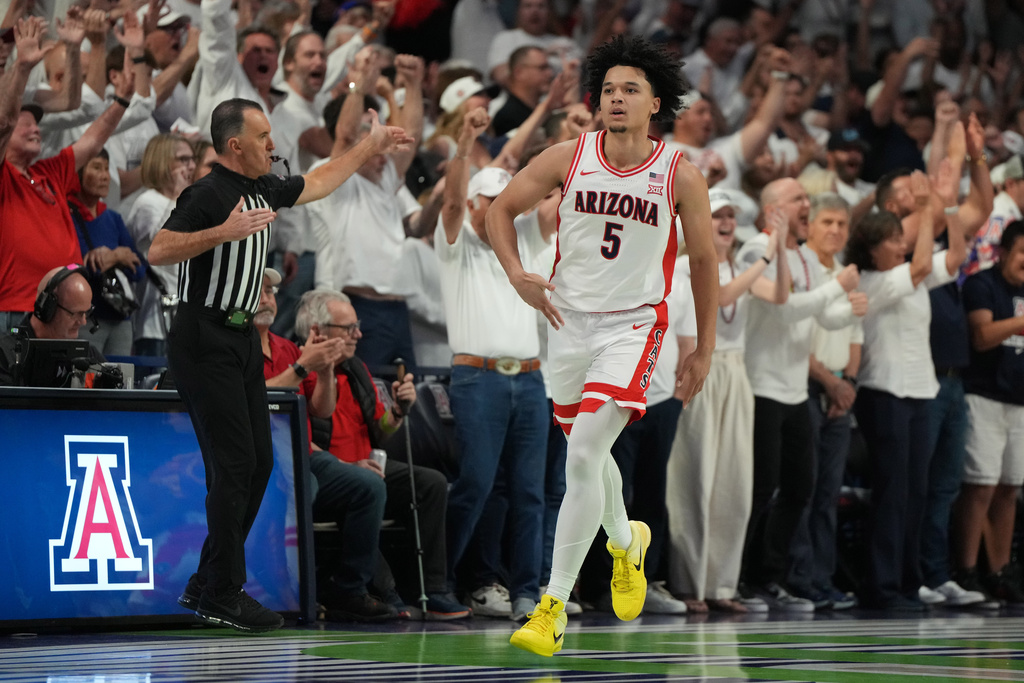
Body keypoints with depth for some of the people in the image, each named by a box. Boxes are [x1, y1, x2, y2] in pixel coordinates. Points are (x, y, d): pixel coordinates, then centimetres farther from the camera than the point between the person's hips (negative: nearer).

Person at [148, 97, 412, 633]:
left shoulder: (263, 188, 12)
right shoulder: (208, 195, -14)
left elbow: (316, 183, 31)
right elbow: (158, 251, -25)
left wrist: (369, 148, 33)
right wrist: (224, 231, -32)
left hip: (242, 338, 9)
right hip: (204, 341, -9)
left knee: (258, 462, 7)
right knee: (233, 464, -11)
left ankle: (205, 585, 14)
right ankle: (222, 595, -6)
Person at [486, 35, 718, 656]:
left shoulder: (681, 176, -8)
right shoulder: (568, 158, -4)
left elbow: (705, 261, 3)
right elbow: (501, 209, 7)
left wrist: (704, 351, 5)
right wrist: (517, 273, -11)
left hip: (634, 325, -4)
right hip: (570, 320, 4)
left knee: (583, 455, -19)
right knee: (587, 452, 18)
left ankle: (554, 605, -15)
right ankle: (626, 541, 50)